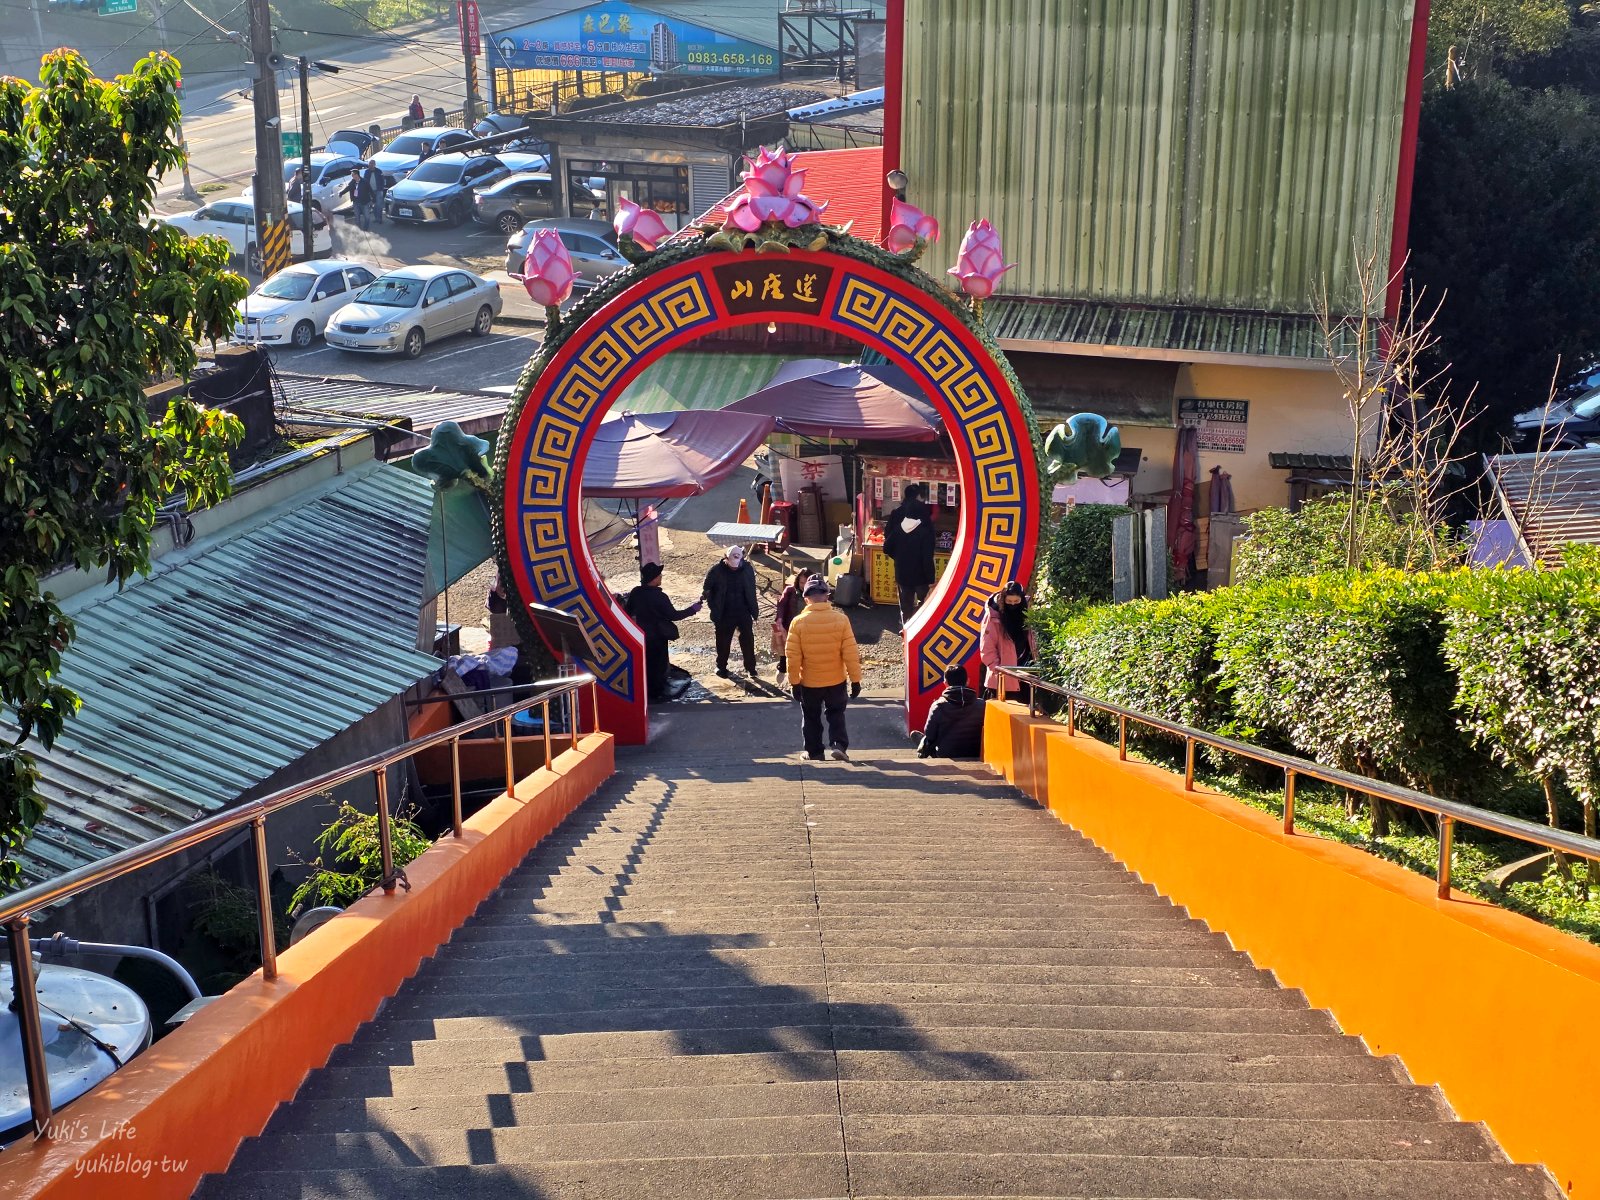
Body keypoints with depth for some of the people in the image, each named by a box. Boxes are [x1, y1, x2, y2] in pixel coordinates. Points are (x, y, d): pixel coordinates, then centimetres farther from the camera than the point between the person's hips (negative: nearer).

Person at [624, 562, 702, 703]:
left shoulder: (635, 593, -7)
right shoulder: (659, 597, -24)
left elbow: (628, 611, 3)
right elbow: (673, 615, -18)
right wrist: (692, 609, -9)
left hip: (641, 635, 6)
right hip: (657, 636, -6)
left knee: (645, 664, 18)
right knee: (658, 665, 9)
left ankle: (646, 692, 27)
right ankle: (656, 693, 16)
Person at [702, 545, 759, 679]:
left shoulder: (747, 569, -7)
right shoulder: (717, 570, -14)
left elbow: (751, 591, 4)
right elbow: (707, 589, -2)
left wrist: (753, 610, 4)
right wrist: (713, 606, -7)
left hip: (744, 613, 1)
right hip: (725, 614, -1)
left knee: (748, 641, 4)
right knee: (723, 642, 11)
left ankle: (750, 667, 18)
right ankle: (721, 667, 28)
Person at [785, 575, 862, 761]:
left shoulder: (798, 622, -14)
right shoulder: (841, 619, -13)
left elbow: (792, 657, -11)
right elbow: (851, 653, -10)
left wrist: (795, 682, -1)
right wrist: (855, 680, -2)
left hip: (809, 683, 0)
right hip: (836, 681, 1)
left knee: (811, 718, 17)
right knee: (836, 713, 19)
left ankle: (814, 752, 22)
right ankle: (839, 744, 2)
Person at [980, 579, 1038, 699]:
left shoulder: (1027, 615, 7)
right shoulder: (993, 617, -9)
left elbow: (1033, 643, 12)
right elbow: (987, 647, -11)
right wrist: (998, 669, -16)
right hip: (1003, 678, -5)